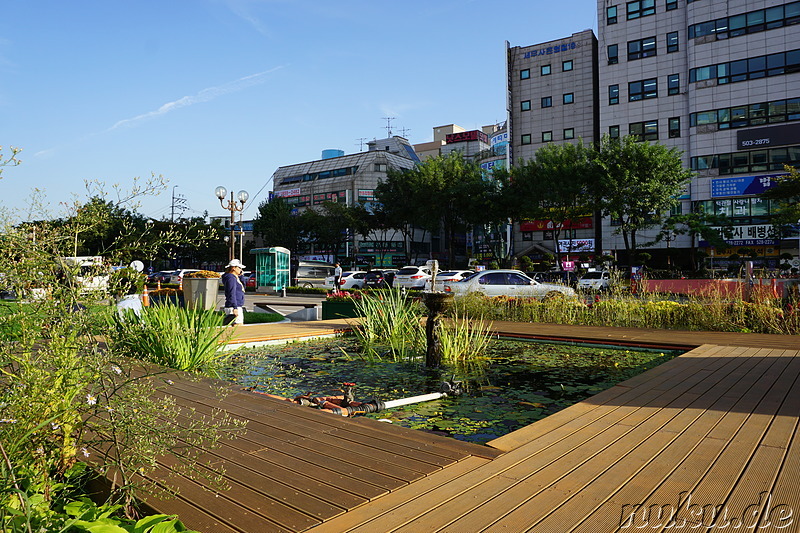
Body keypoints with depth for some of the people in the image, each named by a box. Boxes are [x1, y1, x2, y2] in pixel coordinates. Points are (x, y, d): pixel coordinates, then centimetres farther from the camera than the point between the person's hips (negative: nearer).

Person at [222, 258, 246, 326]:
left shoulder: (235, 277, 16)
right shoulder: (231, 278, -13)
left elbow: (243, 287, 26)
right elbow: (232, 294, -19)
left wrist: (240, 276, 15)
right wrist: (235, 308, -23)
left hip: (238, 307, 10)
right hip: (234, 307, -10)